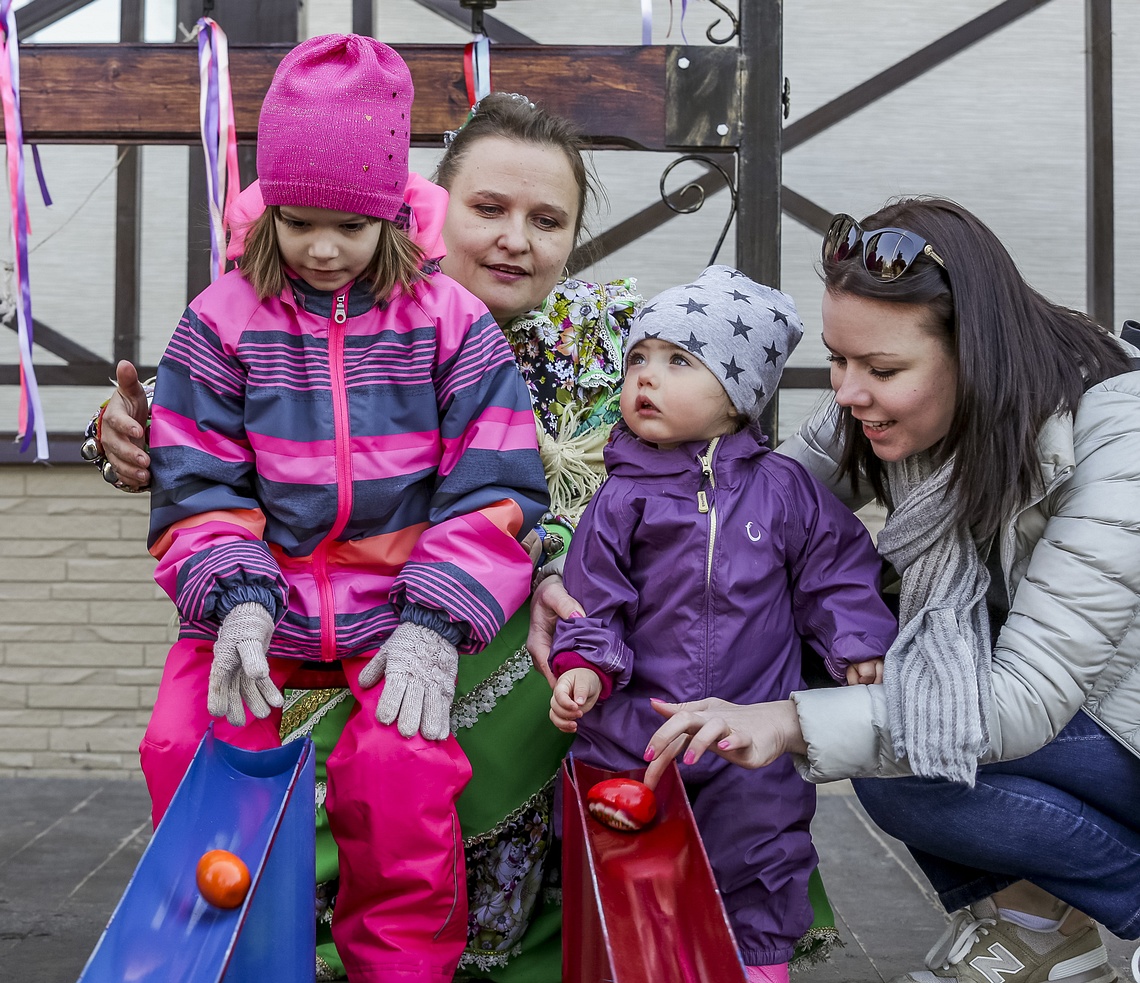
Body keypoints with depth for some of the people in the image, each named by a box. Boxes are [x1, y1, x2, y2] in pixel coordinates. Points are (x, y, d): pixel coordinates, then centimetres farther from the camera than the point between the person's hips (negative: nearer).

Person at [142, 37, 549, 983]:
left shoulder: (447, 321, 0)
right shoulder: (223, 320, 4)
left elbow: (491, 487, -3)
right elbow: (197, 482, 2)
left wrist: (438, 620, -14)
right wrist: (236, 597, -15)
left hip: (395, 608, -2)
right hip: (262, 602, 2)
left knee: (402, 765, -23)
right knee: (187, 746, -16)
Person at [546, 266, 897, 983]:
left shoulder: (783, 489, -2)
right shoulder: (622, 500, -4)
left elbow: (838, 567, 7)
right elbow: (594, 597, -2)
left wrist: (857, 641, -4)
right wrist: (584, 666, -17)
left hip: (757, 723, 0)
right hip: (637, 723, 1)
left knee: (760, 850, 7)